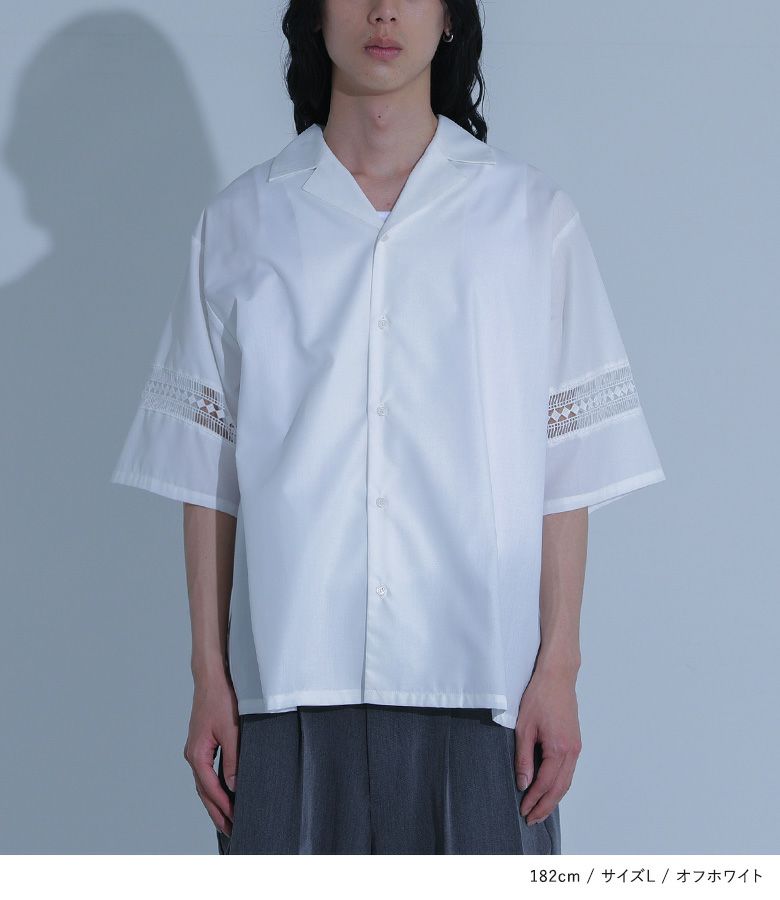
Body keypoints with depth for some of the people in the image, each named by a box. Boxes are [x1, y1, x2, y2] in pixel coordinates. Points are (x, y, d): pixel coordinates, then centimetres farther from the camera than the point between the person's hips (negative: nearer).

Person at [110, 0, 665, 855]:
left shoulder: (531, 215, 6)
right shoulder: (240, 222, 8)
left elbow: (567, 468, 3)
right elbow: (207, 476, 8)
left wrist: (558, 669, -2)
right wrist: (208, 674, 4)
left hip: (478, 683, 0)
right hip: (291, 680, 1)